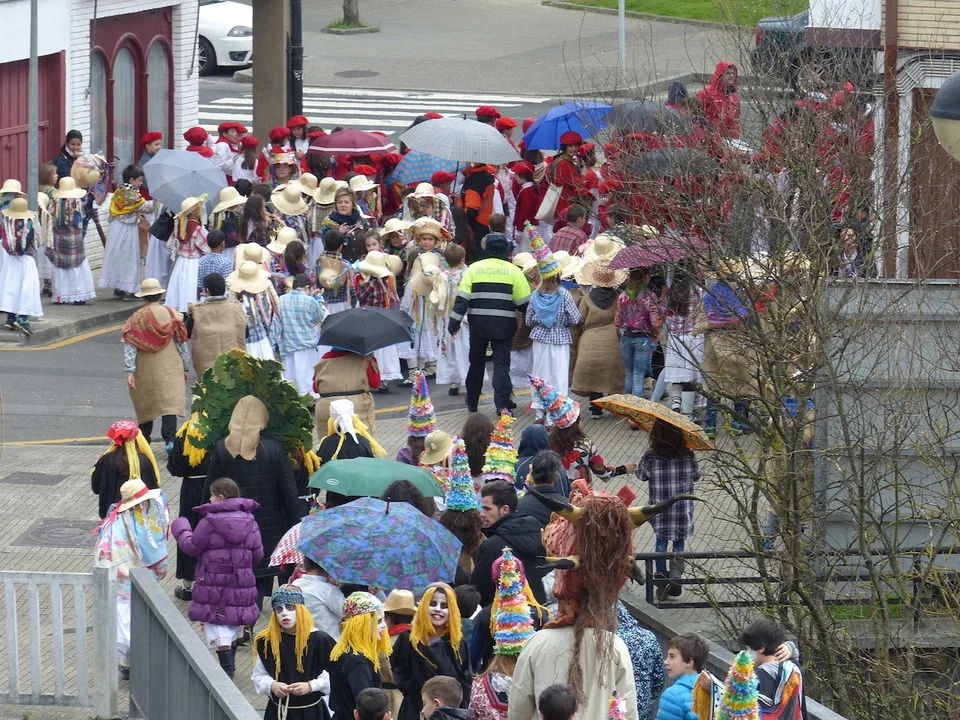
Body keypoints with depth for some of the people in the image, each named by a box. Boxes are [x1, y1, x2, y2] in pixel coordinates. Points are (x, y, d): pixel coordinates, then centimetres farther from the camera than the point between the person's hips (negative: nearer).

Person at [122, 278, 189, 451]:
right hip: (170, 369, 0)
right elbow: (181, 343, 3)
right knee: (170, 403, -6)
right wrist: (185, 368, 12)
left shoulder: (136, 319, -6)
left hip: (145, 371, 0)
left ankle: (144, 441, 26)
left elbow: (130, 347, -10)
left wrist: (129, 371, -10)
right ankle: (170, 438, -24)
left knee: (145, 406, 15)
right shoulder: (172, 315, -2)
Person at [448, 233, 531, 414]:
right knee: (501, 362, 0)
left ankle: (472, 402, 27)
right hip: (504, 324, -2)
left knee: (476, 362, 16)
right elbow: (524, 302, -1)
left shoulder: (474, 269, 2)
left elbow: (462, 299, -3)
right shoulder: (513, 271, -1)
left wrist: (454, 323, -3)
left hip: (478, 323, 2)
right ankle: (502, 403, -14)